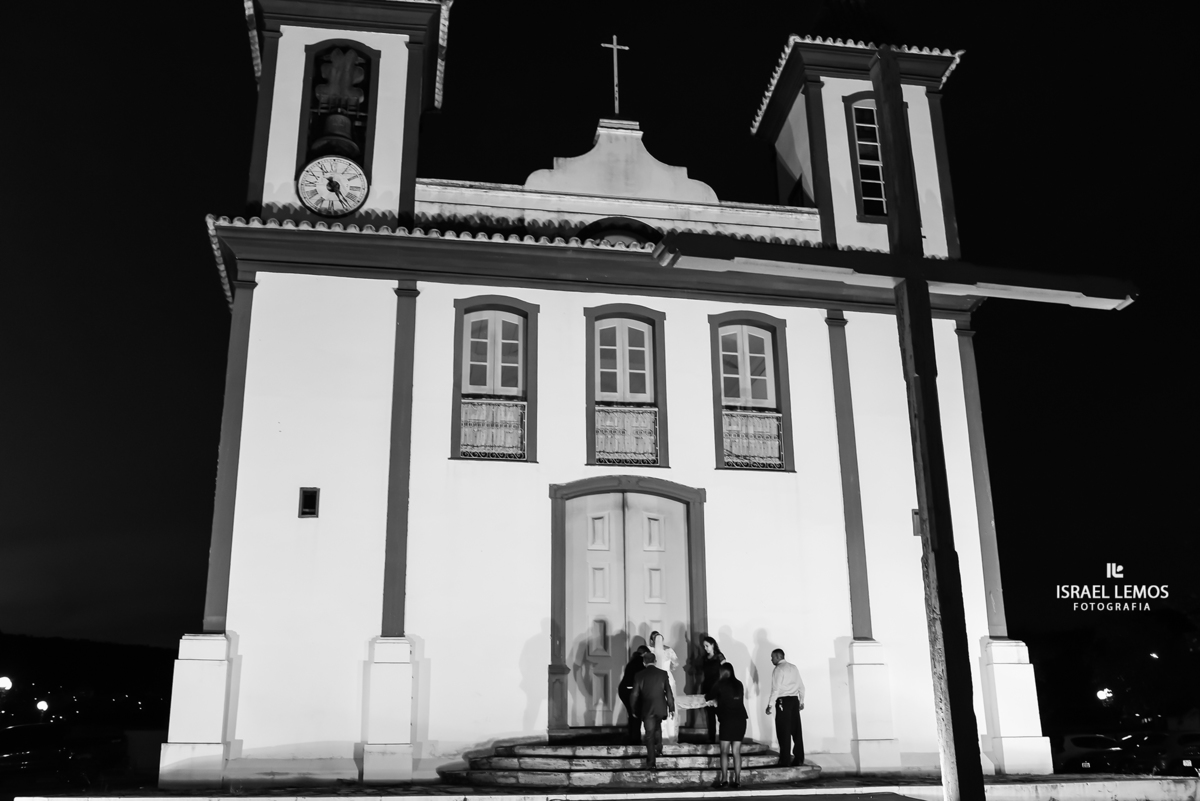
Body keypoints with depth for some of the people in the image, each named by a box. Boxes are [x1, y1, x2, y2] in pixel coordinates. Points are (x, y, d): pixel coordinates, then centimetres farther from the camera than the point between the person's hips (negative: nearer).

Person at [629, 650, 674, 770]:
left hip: (647, 709, -1)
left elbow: (634, 694, -1)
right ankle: (658, 748, 24)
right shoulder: (663, 674, -3)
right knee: (657, 727, 30)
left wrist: (633, 709, 11)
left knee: (649, 735, 3)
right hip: (660, 708, 1)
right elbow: (668, 692, -2)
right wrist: (671, 708, 6)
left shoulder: (639, 676, -4)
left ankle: (651, 763, 1)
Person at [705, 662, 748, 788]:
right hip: (740, 719, 5)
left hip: (728, 720, -5)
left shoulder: (721, 684, -1)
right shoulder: (739, 684, 12)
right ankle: (737, 780, 4)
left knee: (724, 751, 1)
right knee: (736, 752, 7)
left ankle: (723, 779, -3)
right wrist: (717, 702, 34)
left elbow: (708, 697, 10)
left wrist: (714, 701, 32)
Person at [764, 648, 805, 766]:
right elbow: (801, 686, 15)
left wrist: (770, 705, -13)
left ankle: (785, 760, -2)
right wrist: (801, 701, 23)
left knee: (784, 731, -2)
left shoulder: (778, 669, -8)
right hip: (794, 700, 6)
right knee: (796, 730, 8)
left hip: (783, 701, -6)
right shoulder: (794, 667, 13)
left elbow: (776, 689, -14)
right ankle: (799, 759, 9)